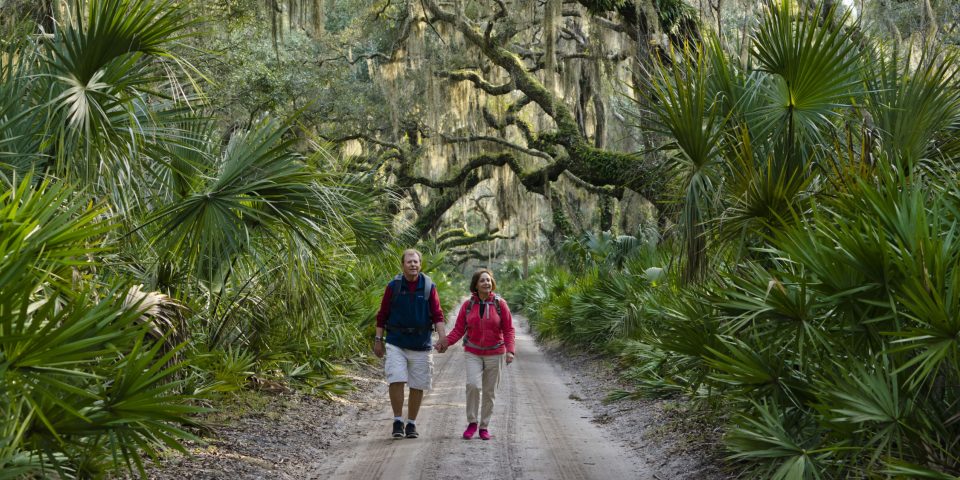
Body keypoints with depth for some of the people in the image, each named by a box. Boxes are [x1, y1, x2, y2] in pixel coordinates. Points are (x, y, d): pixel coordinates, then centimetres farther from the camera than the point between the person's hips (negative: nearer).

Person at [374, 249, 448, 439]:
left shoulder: (429, 286, 0)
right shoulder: (393, 286, -1)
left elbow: (437, 314, -3)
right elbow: (382, 315, 4)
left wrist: (442, 336, -17)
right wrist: (378, 340, 1)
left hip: (421, 345, 1)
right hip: (396, 343, -1)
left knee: (417, 386, 6)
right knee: (396, 381, -13)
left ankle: (411, 424, 20)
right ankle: (398, 421, 2)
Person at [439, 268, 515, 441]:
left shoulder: (500, 304, -2)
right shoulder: (468, 305, 1)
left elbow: (508, 330, 0)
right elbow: (459, 329, 3)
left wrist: (510, 350, -13)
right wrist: (445, 343, -13)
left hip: (495, 353, 0)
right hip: (473, 353, 0)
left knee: (490, 391, 5)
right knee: (473, 385, -19)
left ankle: (484, 426, 19)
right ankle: (472, 422, -2)